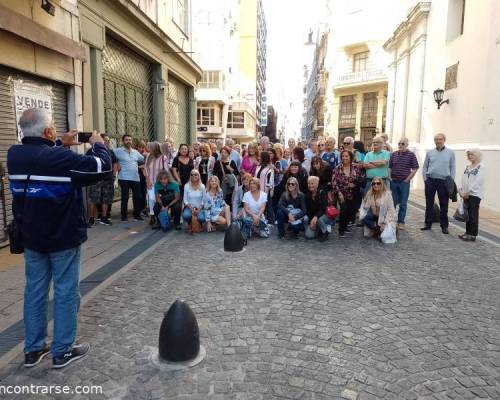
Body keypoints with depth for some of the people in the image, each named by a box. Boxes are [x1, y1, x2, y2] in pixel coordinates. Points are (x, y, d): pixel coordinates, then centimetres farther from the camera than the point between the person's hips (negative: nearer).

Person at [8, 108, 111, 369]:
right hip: (63, 238, -7)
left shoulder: (14, 155, -1)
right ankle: (62, 351, 16)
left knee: (35, 290, 15)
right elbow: (103, 167, -21)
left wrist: (61, 146, 16)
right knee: (65, 292, 5)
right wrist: (97, 144, -4)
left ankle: (33, 349, 26)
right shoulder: (62, 158, -23)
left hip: (31, 237, 7)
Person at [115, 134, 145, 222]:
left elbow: (143, 160, 23)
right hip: (124, 178, -5)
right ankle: (124, 216, 12)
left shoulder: (136, 152, 14)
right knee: (125, 197, 1)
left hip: (136, 178, 5)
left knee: (138, 197, 5)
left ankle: (137, 215, 19)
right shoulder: (118, 151, -2)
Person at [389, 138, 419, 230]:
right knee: (392, 202, 7)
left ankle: (401, 222, 11)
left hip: (404, 182, -3)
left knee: (403, 204, 3)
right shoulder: (393, 154, 9)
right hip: (393, 182, 3)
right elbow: (389, 167, 13)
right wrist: (389, 177, 2)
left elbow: (415, 169, -3)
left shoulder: (411, 155, -1)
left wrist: (407, 179, -7)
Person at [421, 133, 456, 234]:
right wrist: (425, 179, 2)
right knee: (429, 204, 7)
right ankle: (428, 224, 17)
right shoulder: (430, 153, 8)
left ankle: (444, 226, 12)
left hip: (444, 182, -1)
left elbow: (452, 168, 4)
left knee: (444, 205, 3)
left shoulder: (450, 153, 4)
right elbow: (425, 167, 11)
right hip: (430, 181, 2)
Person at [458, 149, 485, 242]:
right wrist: (460, 190, -1)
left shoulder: (481, 166, -6)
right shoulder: (467, 167, 15)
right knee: (467, 214, 10)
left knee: (473, 215, -4)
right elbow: (463, 179, 12)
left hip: (475, 194, -6)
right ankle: (468, 232, 18)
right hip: (466, 194, 7)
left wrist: (469, 191, -17)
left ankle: (473, 235, 1)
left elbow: (478, 181, -15)